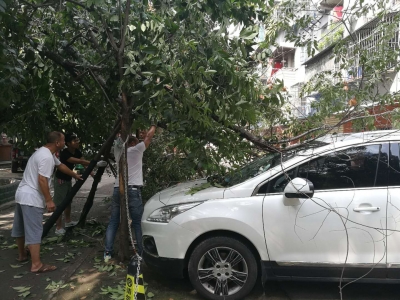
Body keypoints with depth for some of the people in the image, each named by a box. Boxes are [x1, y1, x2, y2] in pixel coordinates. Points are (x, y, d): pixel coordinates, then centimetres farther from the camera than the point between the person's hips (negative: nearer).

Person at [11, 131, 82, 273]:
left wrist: (75, 175, 39)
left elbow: (61, 165, 28)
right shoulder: (47, 157, -20)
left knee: (21, 227, 22)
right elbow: (42, 180, -25)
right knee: (34, 231, -7)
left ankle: (22, 254, 39)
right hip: (31, 197, -11)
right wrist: (49, 200, -19)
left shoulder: (44, 151, 14)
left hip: (22, 194, 11)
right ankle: (36, 265, -2)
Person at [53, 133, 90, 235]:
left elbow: (83, 163, -6)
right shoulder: (64, 153, -30)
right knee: (59, 203, -7)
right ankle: (58, 227, -3)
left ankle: (68, 221, 33)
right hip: (60, 180, -9)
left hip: (68, 179, 9)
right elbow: (79, 161, -39)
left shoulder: (77, 152, -5)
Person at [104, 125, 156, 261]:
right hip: (132, 190, -6)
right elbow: (149, 136, 11)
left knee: (113, 222, 10)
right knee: (137, 223, 1)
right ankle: (141, 252, 7)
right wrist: (153, 126, 28)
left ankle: (107, 252, 9)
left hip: (118, 189, 6)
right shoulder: (136, 149, 6)